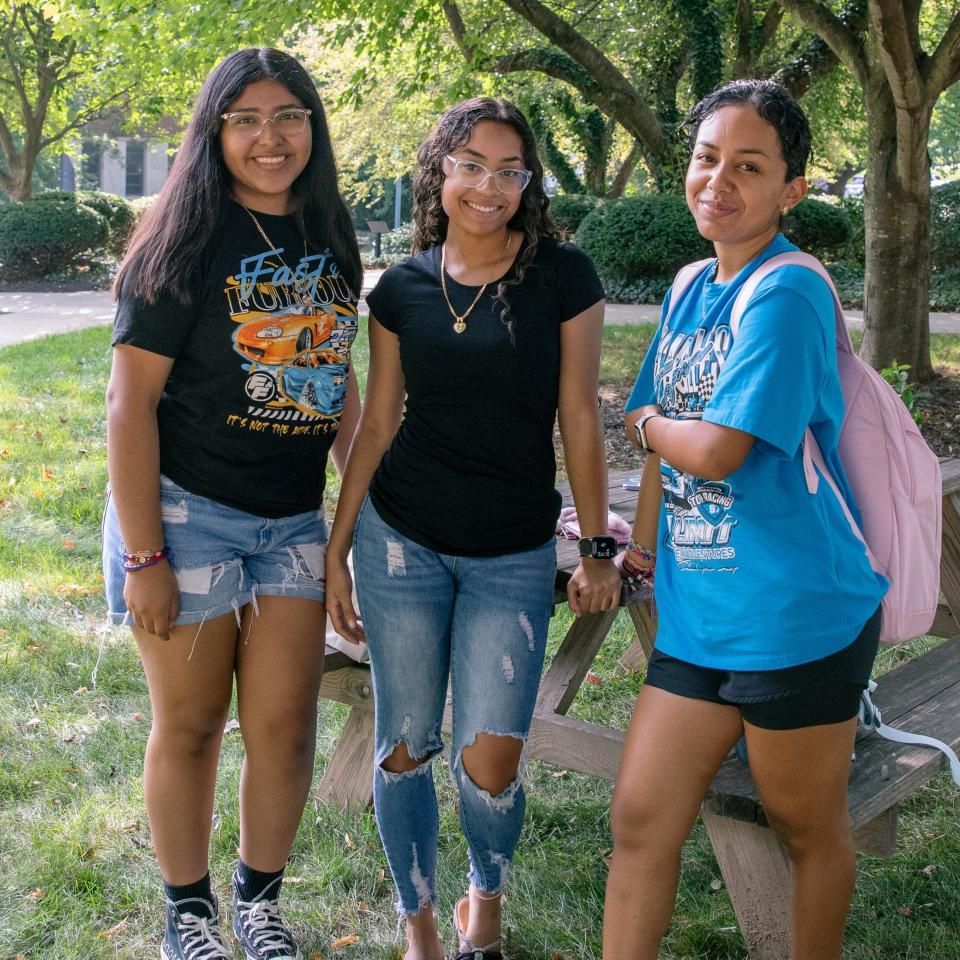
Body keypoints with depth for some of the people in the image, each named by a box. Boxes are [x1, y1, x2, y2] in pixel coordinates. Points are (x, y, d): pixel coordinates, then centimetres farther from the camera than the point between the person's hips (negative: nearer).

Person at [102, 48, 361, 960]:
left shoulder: (328, 242, 6)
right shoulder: (185, 243, -10)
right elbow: (130, 401, -12)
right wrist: (142, 557, -15)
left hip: (293, 519, 5)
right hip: (186, 509, -4)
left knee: (285, 728, 6)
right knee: (190, 725, 8)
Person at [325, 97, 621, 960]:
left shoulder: (563, 277, -4)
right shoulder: (402, 289, 2)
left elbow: (580, 419, 0)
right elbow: (377, 423, 7)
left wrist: (598, 548, 2)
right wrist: (337, 548, 8)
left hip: (514, 556, -1)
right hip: (401, 540, 2)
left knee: (490, 764, -4)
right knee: (405, 747, 7)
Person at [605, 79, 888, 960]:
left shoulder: (786, 293, -16)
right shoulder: (691, 287, 9)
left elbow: (716, 450, -22)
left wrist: (645, 422, -3)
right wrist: (643, 540, 16)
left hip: (797, 616, -7)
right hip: (695, 612, 7)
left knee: (809, 830, 13)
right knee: (639, 821, 9)